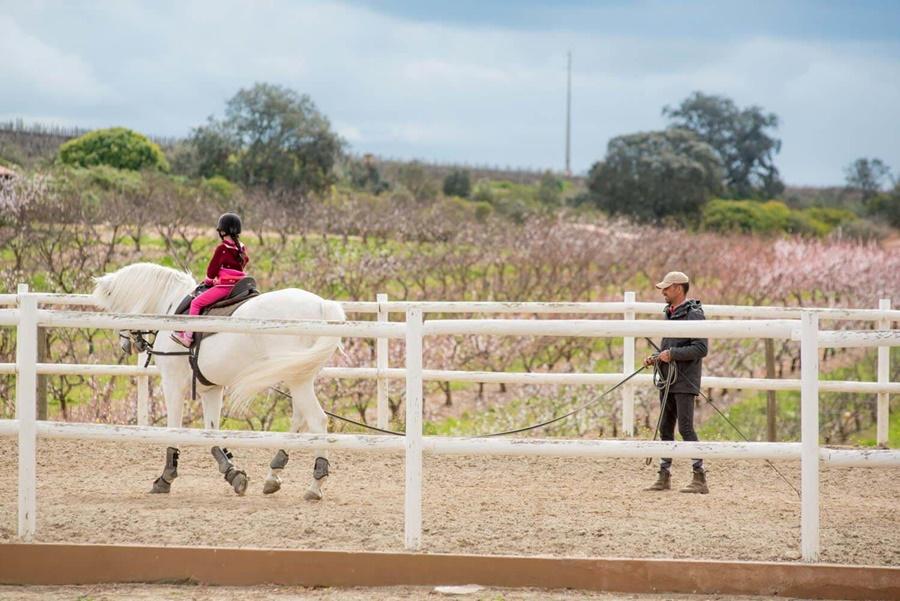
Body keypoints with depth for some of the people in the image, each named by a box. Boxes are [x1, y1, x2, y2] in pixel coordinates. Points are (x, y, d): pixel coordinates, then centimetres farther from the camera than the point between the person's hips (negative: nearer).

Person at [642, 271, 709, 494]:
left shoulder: (693, 315, -12)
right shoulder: (669, 314, 15)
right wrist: (656, 357, 7)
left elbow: (701, 349, -19)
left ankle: (700, 478, -9)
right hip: (667, 380, 9)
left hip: (685, 382, -9)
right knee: (665, 428, 11)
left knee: (685, 428, -11)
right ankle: (664, 476, 17)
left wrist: (672, 354, -21)